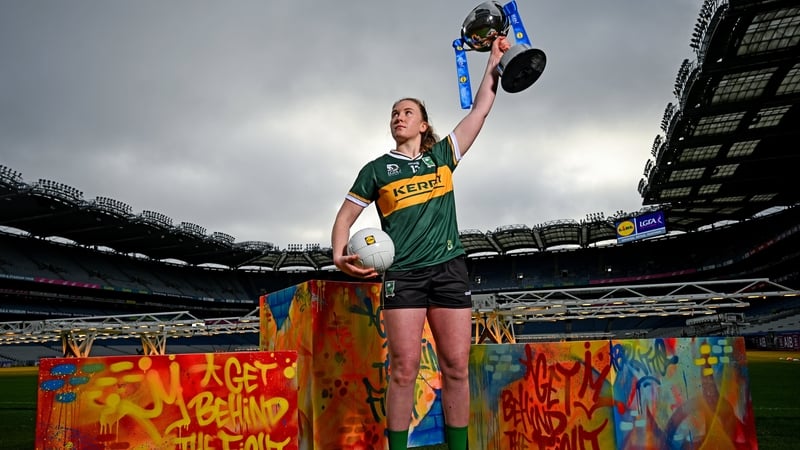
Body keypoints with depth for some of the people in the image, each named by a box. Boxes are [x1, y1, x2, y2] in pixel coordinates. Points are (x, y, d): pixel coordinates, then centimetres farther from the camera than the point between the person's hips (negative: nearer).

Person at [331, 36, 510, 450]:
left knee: (456, 368, 0)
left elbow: (480, 108, 16)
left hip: (449, 269, 2)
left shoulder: (443, 155, 13)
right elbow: (345, 216, 11)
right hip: (402, 273, -2)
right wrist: (339, 255, -6)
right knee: (404, 369, -7)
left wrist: (495, 59, 19)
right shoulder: (376, 170, 9)